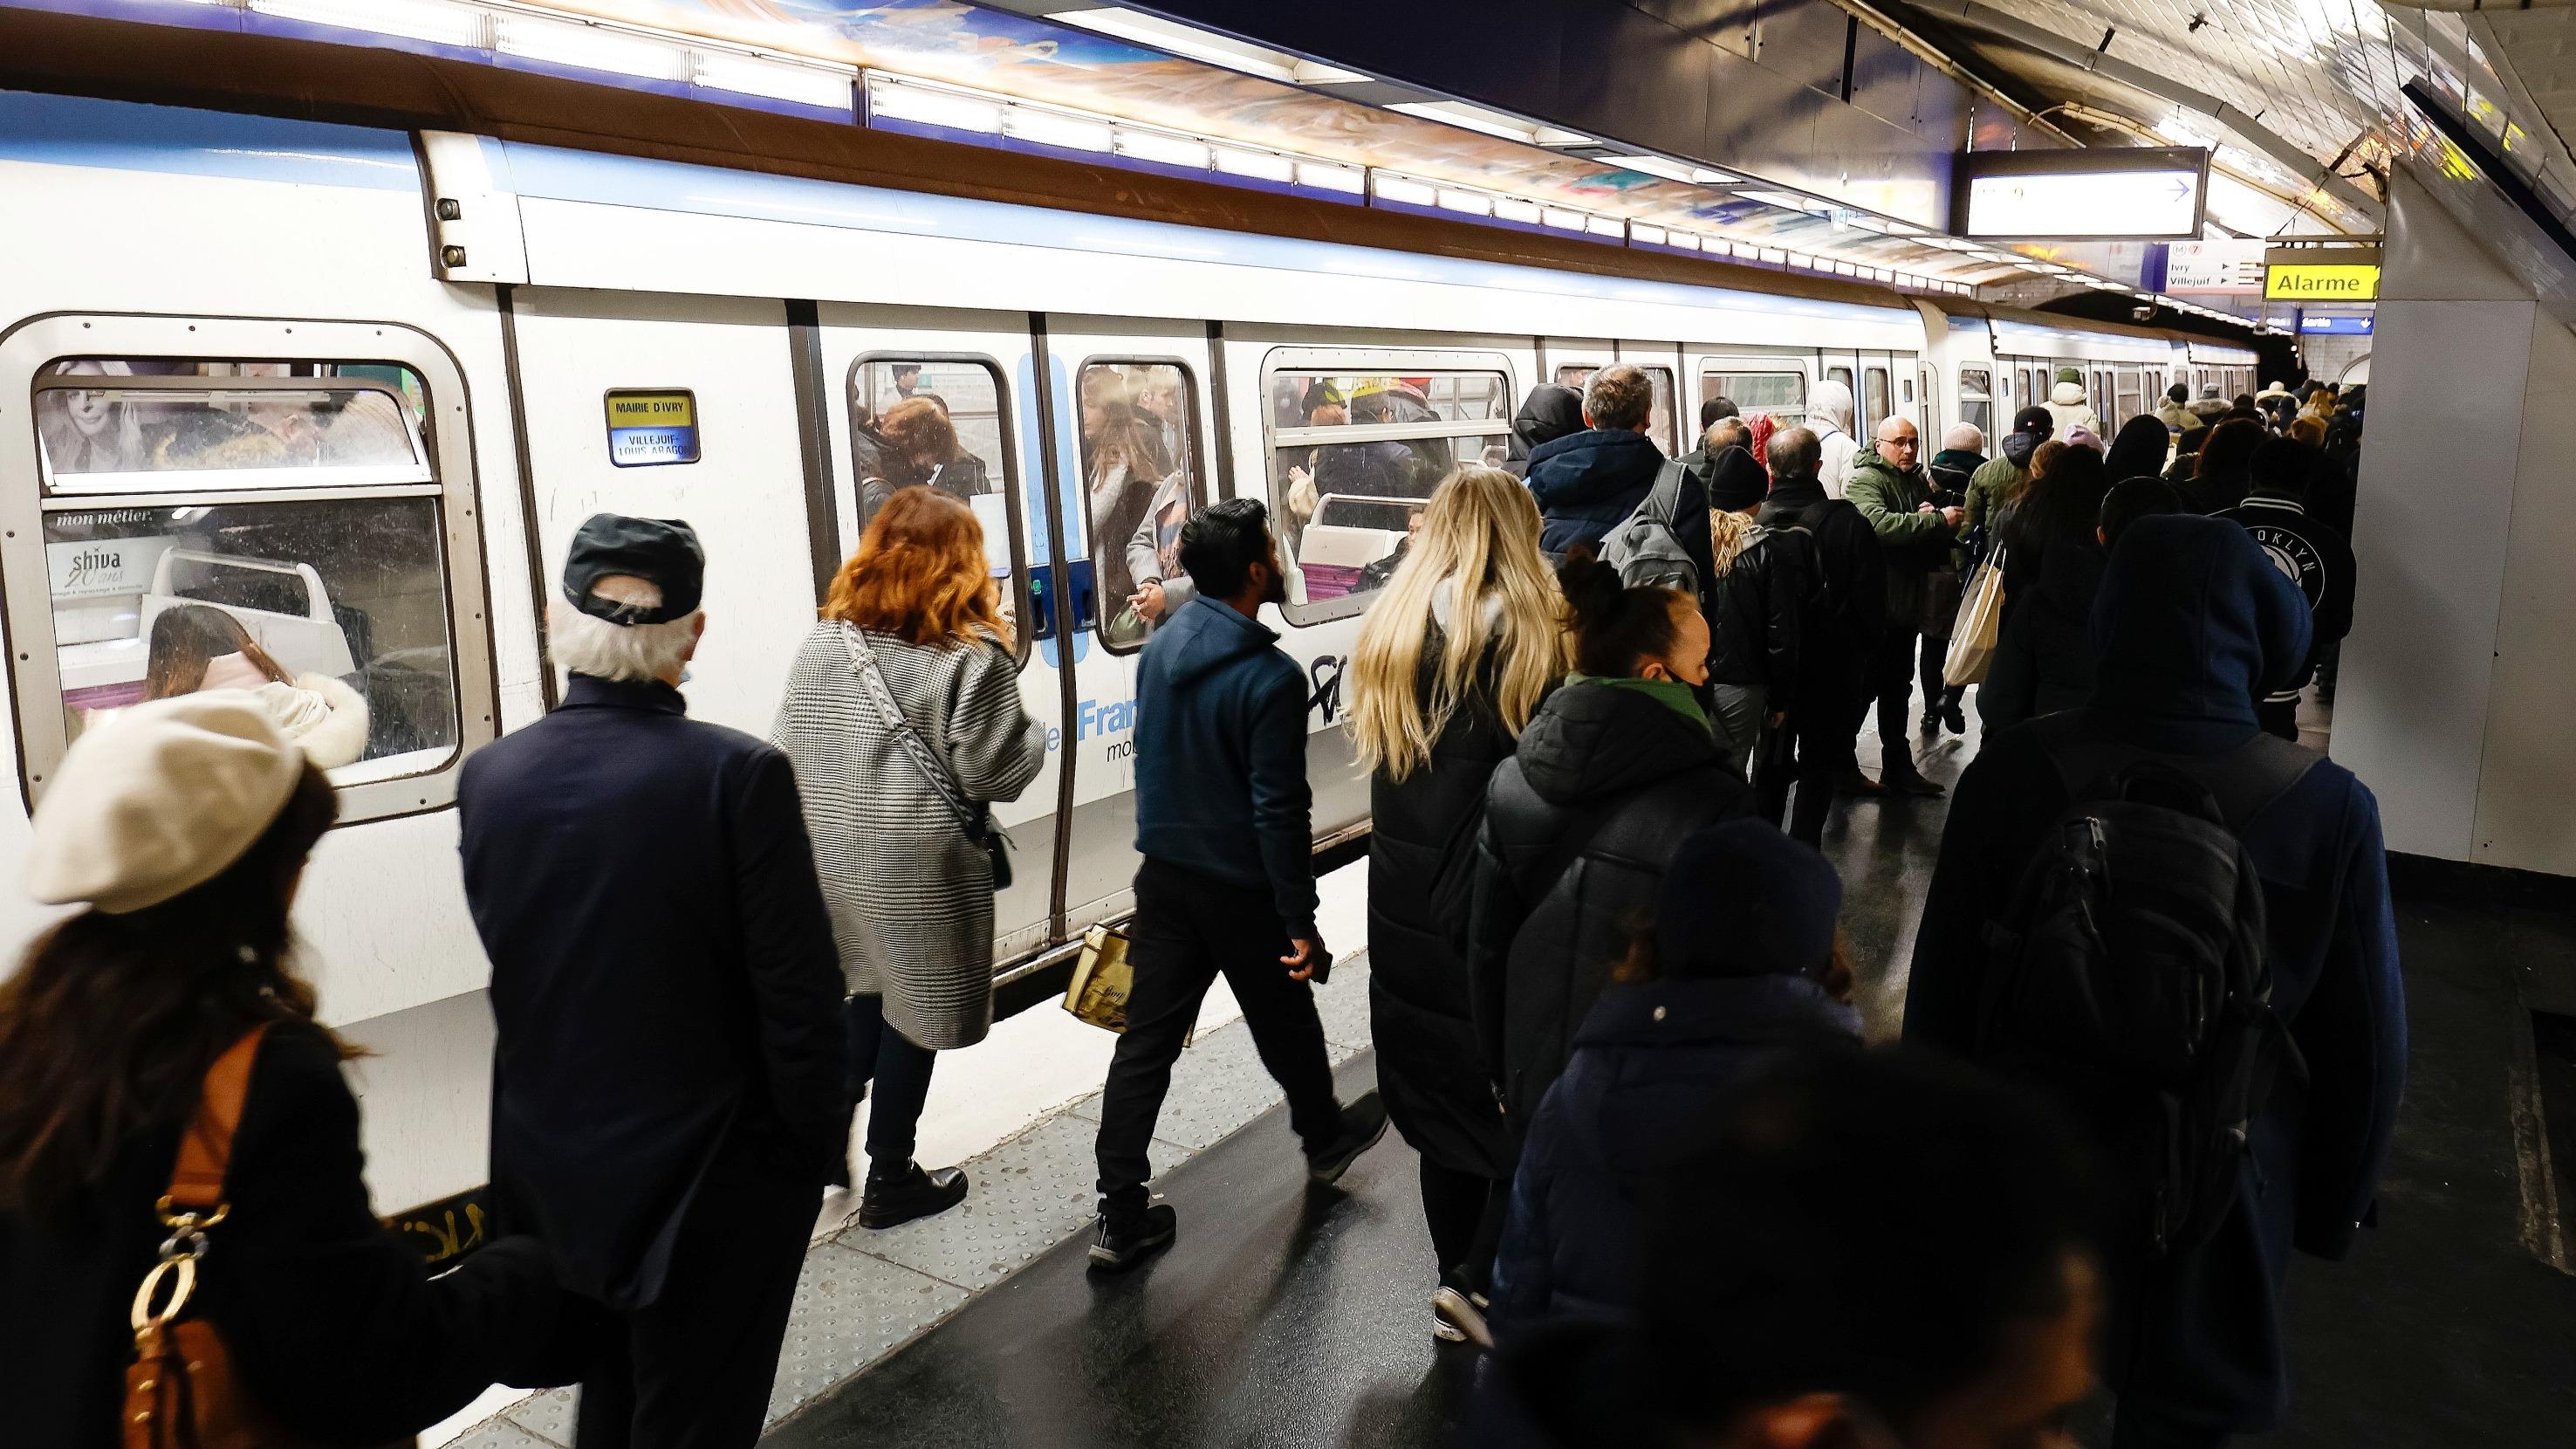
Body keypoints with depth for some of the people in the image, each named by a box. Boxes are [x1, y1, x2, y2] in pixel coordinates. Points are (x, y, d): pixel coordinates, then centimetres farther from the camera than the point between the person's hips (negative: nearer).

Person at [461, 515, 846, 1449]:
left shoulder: (489, 778, -7)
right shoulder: (739, 774, -22)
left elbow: (508, 958, 3)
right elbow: (798, 989, -18)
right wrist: (818, 1143, -5)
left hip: (555, 1171, 5)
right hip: (708, 1177, -5)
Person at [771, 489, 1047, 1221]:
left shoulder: (820, 645, 2)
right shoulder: (973, 657, -15)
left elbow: (787, 757, 3)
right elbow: (996, 774, -15)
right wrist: (1030, 729, 3)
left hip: (836, 861, 6)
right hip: (922, 872, -5)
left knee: (869, 996, 25)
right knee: (914, 1014, 10)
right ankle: (890, 1180, 22)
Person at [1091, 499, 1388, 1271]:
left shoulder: (1162, 645, 0)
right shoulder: (1270, 677, -22)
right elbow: (1279, 809, -22)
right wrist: (1300, 921, -15)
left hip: (1164, 876, 6)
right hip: (1241, 888, -6)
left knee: (1146, 1040, 7)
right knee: (1285, 1026, 18)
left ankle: (1121, 1217, 11)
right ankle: (1325, 1138, 44)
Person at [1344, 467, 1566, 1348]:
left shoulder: (1389, 632, 6)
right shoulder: (1524, 633, -12)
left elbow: (1378, 761, 9)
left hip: (1402, 910, 6)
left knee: (1443, 1092, 17)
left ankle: (1459, 1285, 30)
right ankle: (1483, 1280, 7)